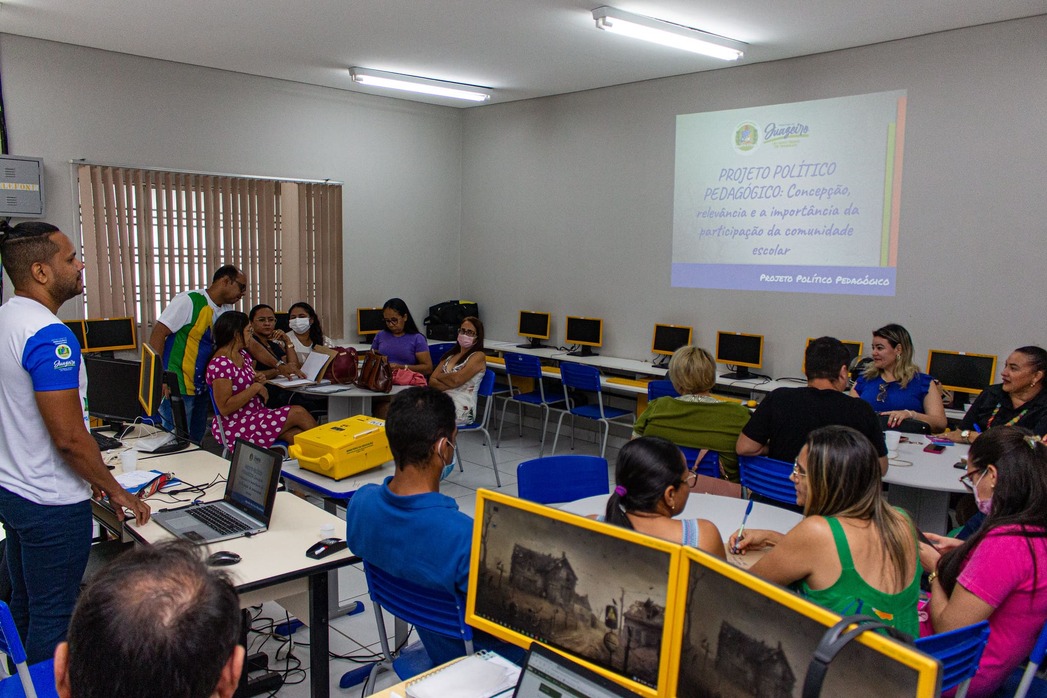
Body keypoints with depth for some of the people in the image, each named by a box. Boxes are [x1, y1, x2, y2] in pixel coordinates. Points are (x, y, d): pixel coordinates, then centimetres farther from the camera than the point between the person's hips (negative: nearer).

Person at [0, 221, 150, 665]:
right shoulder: (50, 335, -24)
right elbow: (69, 437, -25)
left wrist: (89, 473, 18)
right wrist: (116, 491, -12)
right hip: (52, 503, -10)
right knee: (52, 619, 5)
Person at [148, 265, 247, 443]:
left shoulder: (226, 310, 10)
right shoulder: (189, 301, -13)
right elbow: (158, 333, -15)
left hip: (202, 387, 8)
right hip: (177, 388, -8)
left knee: (197, 442, 15)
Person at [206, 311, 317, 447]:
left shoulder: (242, 354, 9)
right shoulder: (220, 363, -19)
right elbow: (224, 408, -24)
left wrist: (259, 379, 3)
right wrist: (256, 387, -20)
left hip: (256, 414, 8)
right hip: (236, 428, -8)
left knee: (297, 436, -18)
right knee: (298, 412, -13)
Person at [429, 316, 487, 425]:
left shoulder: (478, 356, 2)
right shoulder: (449, 356, 22)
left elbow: (456, 380, -12)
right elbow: (431, 381, 12)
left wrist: (439, 376, 7)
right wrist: (449, 386, -7)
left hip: (462, 407, -6)